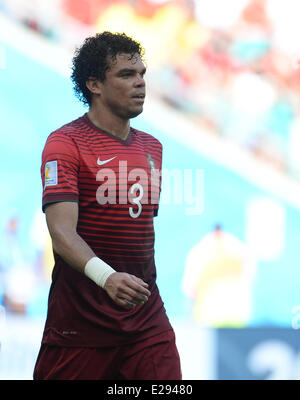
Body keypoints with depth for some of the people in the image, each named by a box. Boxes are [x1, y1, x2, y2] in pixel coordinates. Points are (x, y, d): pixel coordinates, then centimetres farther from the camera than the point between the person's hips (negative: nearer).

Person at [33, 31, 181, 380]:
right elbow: (62, 233, -21)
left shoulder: (152, 147, 14)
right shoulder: (65, 143, -9)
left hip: (148, 319, 6)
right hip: (81, 322, -6)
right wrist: (106, 277, -38)